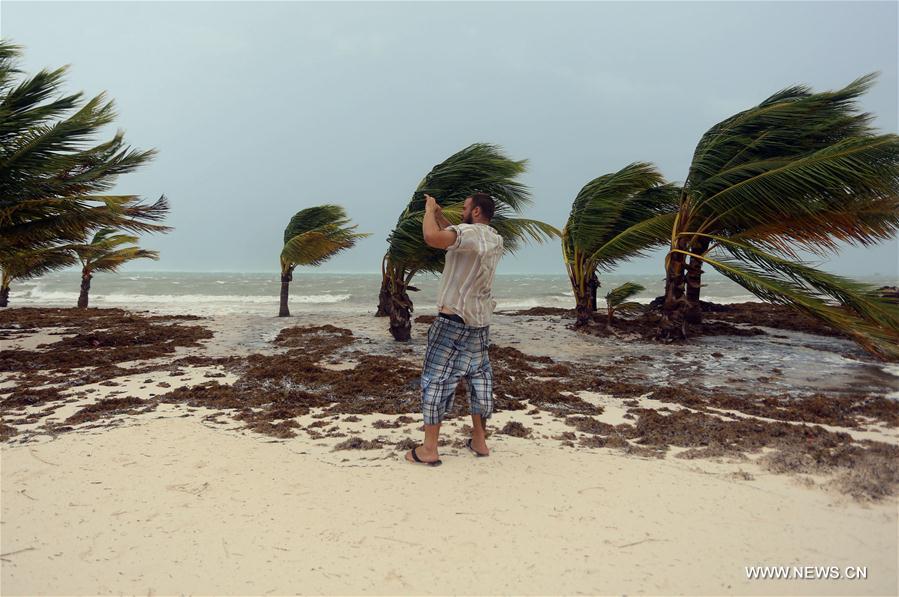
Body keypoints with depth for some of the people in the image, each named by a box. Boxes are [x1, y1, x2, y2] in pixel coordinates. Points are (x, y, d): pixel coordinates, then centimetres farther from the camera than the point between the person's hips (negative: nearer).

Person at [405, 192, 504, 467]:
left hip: (453, 320, -8)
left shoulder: (471, 232, -17)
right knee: (479, 378, 16)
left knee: (436, 379, 0)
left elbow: (432, 237, -34)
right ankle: (479, 440, 24)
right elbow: (455, 239, 23)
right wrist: (438, 215, 16)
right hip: (480, 323, 8)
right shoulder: (495, 240, 9)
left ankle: (429, 449, 4)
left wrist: (429, 210, -17)